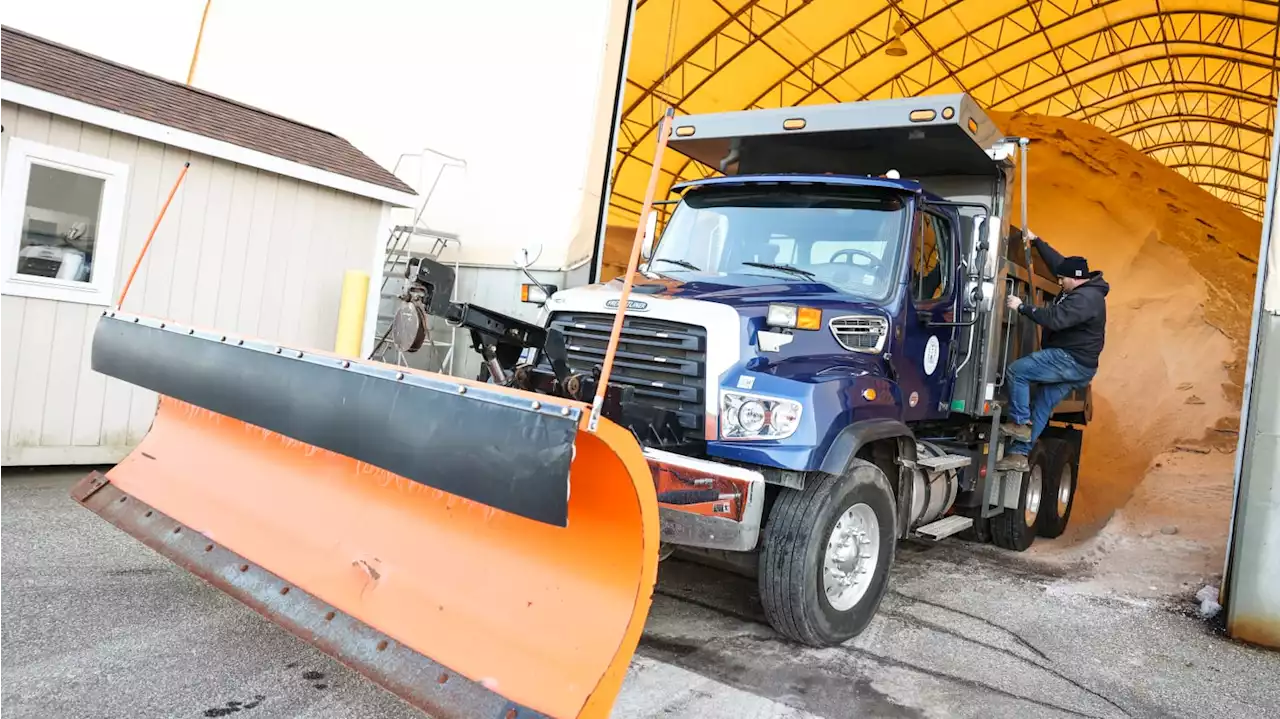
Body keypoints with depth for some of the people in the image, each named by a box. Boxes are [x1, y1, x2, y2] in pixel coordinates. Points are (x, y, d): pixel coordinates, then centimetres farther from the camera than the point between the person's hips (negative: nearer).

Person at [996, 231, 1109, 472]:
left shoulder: (1085, 298, -20)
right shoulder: (1082, 288, 12)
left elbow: (1054, 318, -30)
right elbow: (1058, 261, 23)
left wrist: (1022, 307, -23)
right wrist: (1036, 241, 25)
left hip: (1072, 361, -11)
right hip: (1071, 363, 11)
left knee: (1016, 371, -16)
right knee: (1040, 407, 9)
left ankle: (1020, 423, -10)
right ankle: (1019, 455, 10)